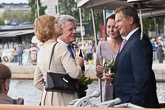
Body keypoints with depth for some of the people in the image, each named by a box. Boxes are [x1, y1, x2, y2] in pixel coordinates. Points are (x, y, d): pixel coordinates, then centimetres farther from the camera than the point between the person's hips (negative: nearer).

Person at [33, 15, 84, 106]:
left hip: (47, 99, 8)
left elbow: (37, 83, 18)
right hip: (63, 100, -8)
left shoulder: (41, 51, 12)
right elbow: (74, 73, -18)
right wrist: (79, 64, 2)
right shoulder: (60, 47, -12)